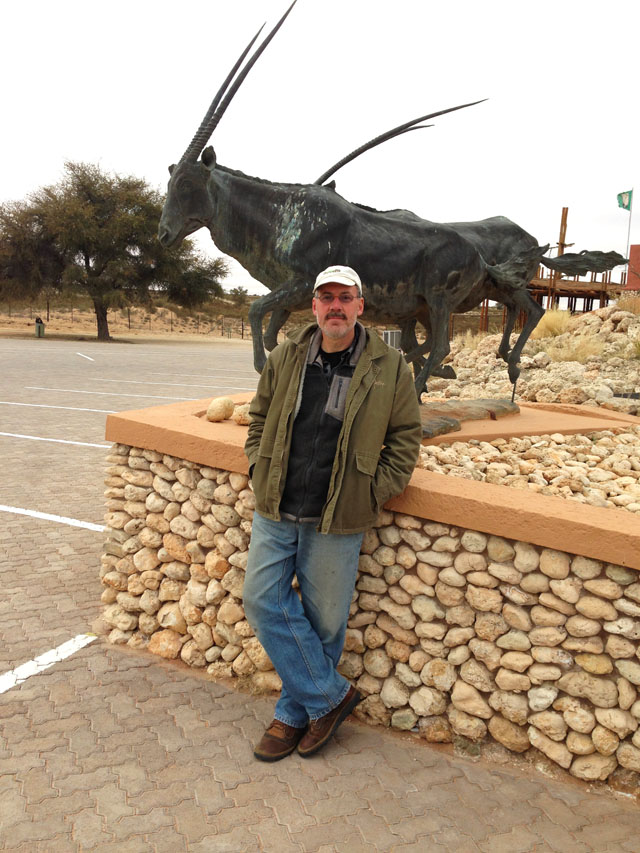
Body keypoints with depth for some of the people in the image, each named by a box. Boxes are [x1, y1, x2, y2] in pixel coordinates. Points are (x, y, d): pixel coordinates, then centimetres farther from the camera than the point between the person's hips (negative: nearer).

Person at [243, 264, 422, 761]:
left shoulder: (389, 368, -3)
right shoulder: (286, 358, 5)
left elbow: (407, 437, 3)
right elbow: (260, 417, 16)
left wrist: (374, 493, -4)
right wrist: (260, 471, 5)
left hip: (337, 521, -3)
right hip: (275, 511, 3)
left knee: (322, 622, 8)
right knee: (264, 601, 2)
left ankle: (296, 712, 30)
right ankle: (331, 694, 18)